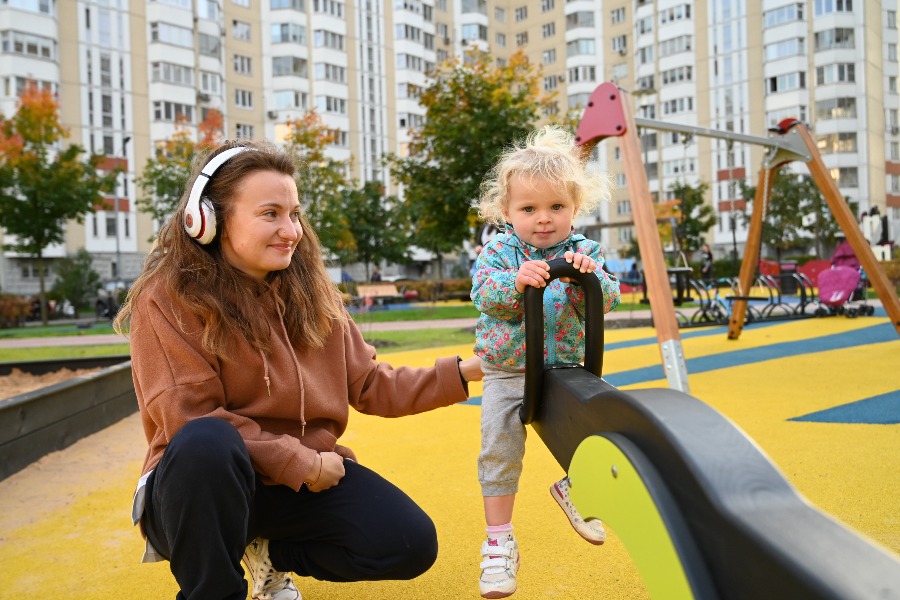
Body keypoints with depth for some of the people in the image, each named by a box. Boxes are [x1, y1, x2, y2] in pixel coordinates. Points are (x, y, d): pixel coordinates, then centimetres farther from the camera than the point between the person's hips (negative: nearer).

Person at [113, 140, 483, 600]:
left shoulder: (310, 294, 3)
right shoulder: (168, 300, -13)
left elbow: (369, 385, 5)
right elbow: (193, 421, -19)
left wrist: (464, 372, -4)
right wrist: (301, 463, -18)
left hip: (307, 476, 5)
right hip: (207, 481, -5)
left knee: (411, 545, -11)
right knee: (206, 442, -39)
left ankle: (270, 553, 12)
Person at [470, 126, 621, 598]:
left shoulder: (584, 251, -2)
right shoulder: (499, 251, -6)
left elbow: (607, 299, -12)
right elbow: (483, 295, -20)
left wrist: (588, 277, -32)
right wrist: (517, 281, -38)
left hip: (566, 368, 1)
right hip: (507, 373, -1)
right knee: (499, 452, 0)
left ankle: (574, 487, 30)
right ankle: (499, 543, 16)